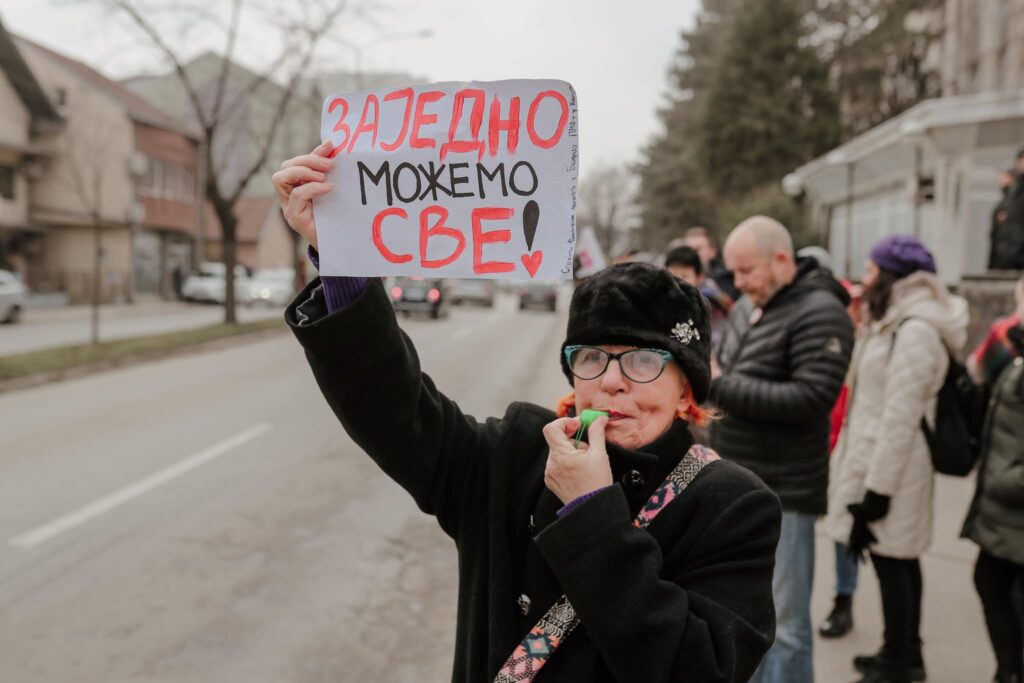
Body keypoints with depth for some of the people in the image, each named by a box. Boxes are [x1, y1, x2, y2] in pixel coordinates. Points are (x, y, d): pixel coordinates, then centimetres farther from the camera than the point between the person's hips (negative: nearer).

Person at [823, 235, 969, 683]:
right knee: (901, 562, 18)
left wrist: (878, 487, -20)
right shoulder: (897, 324, 13)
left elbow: (901, 417, -22)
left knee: (891, 563, 1)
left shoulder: (915, 331, -19)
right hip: (882, 466, 10)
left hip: (891, 471, -10)